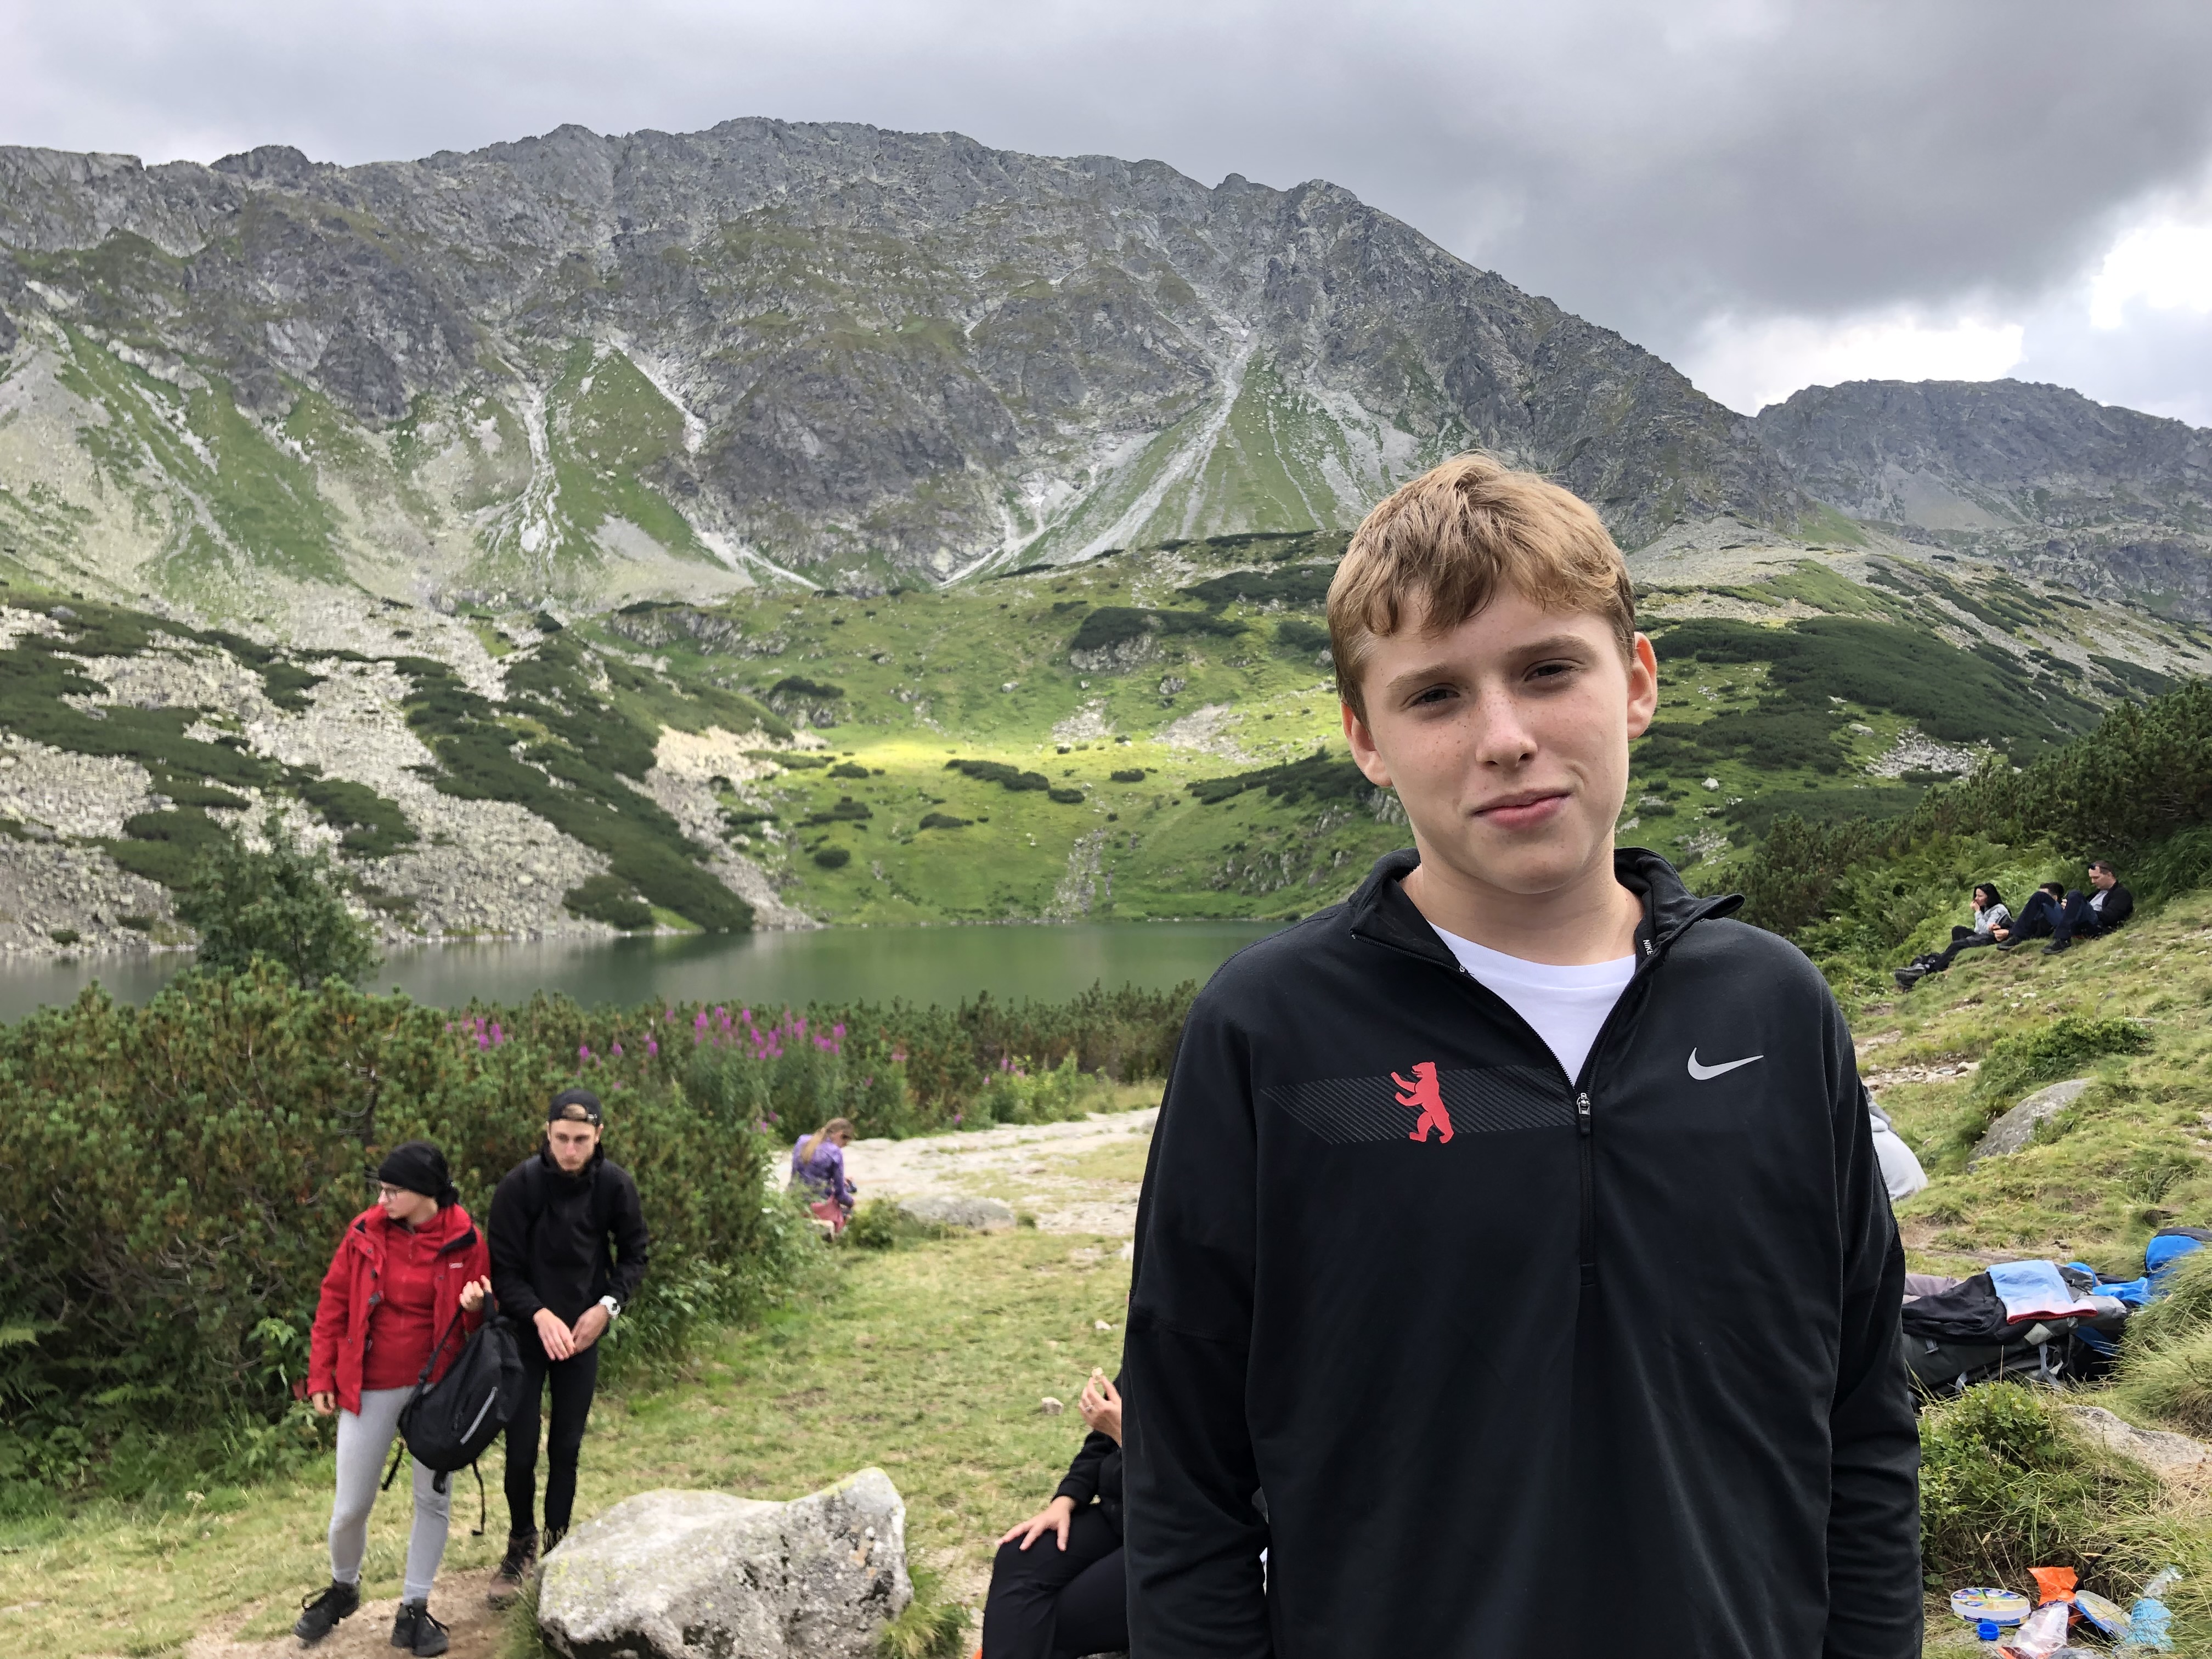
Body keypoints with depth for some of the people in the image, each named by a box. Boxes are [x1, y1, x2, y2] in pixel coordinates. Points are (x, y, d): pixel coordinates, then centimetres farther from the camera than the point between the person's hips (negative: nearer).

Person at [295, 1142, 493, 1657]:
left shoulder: (465, 1243, -9)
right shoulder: (365, 1233, -7)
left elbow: (480, 1323, 2)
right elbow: (333, 1304, 1)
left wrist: (476, 1307, -21)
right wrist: (321, 1377, 0)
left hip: (437, 1385, 0)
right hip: (371, 1387, 0)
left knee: (433, 1498, 8)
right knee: (351, 1506, 7)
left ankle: (414, 1611, 23)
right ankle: (343, 1589, 36)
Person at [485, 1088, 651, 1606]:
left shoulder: (615, 1185, -11)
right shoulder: (520, 1184, -17)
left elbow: (635, 1253, 3)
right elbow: (503, 1268, -11)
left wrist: (608, 1305, -10)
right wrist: (540, 1315, -24)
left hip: (583, 1333, 1)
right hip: (526, 1331, -1)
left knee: (566, 1450, 8)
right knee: (521, 1451, 1)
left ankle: (557, 1548, 25)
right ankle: (521, 1544, 26)